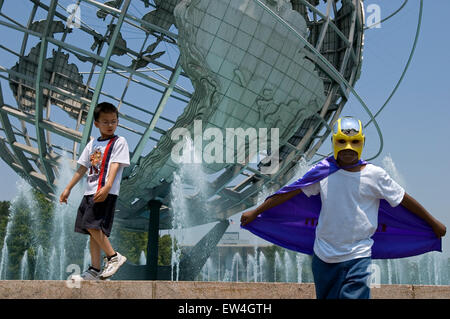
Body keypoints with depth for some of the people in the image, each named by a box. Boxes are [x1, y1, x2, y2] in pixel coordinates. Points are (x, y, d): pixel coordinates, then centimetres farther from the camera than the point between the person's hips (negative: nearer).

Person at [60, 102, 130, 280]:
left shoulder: (119, 142, 0)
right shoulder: (92, 144, 19)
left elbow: (115, 165, -13)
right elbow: (83, 168, 23)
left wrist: (107, 187, -27)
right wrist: (68, 188, 21)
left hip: (106, 192, -7)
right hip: (90, 191, 7)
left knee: (92, 225, -20)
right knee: (93, 231, 7)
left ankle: (114, 257, -8)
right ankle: (95, 270, 11)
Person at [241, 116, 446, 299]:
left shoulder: (375, 176, -2)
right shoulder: (324, 172, 0)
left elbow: (404, 200, 9)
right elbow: (292, 192, 4)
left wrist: (433, 223, 18)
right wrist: (255, 212, 7)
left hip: (358, 257, -2)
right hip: (323, 255, 2)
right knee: (325, 296, 13)